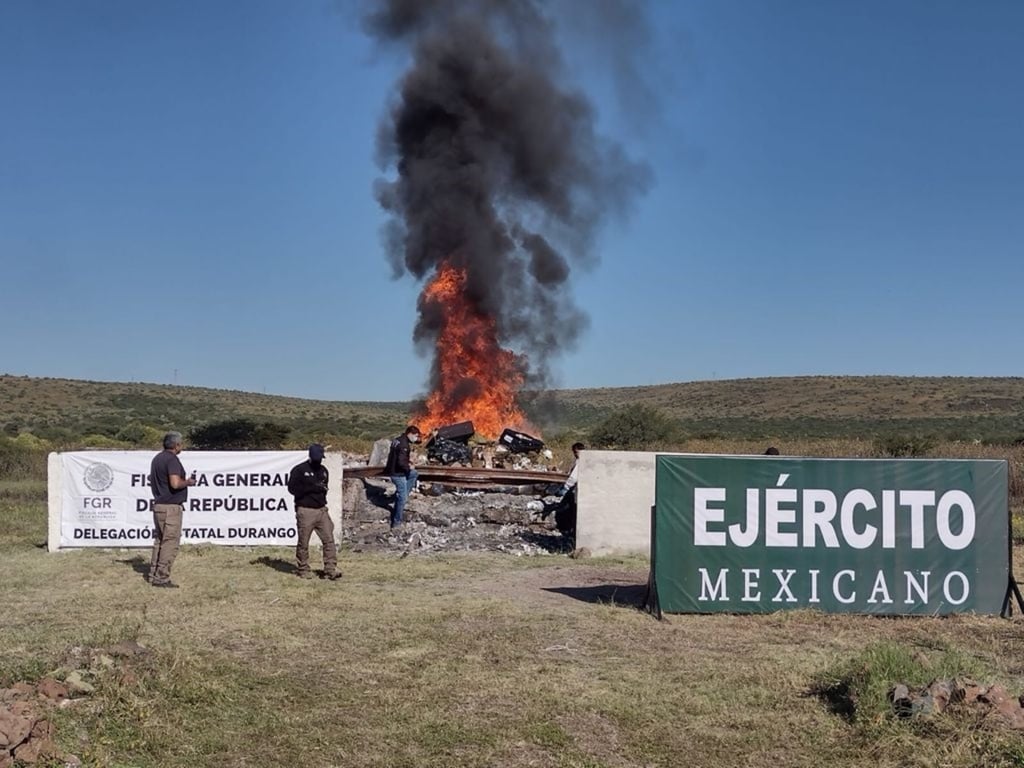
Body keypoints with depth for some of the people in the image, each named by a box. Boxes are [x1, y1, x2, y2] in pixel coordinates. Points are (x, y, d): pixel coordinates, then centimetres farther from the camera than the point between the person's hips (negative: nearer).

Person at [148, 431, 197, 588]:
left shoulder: (157, 458, 14)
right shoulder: (172, 459, -16)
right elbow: (175, 483, -28)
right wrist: (188, 482, -8)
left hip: (158, 504, 9)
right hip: (171, 506, -9)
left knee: (159, 540, 15)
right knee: (170, 541, -5)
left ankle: (154, 575, 19)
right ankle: (162, 578, -5)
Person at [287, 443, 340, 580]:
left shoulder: (323, 470, 16)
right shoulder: (299, 470, -4)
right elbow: (292, 488, -12)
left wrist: (323, 490, 5)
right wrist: (312, 488, -18)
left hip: (321, 510, 5)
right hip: (305, 511, -5)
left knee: (329, 539, -4)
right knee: (303, 542, 2)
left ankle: (331, 570, -4)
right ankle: (303, 569, 16)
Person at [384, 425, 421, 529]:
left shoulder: (398, 440, 7)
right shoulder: (404, 445, -24)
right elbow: (401, 462, -32)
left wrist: (408, 461, 12)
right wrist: (409, 467, -13)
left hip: (392, 470, 9)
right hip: (398, 473, -9)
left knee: (414, 474, 29)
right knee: (402, 497, -1)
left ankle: (401, 495, 25)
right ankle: (396, 522, 3)